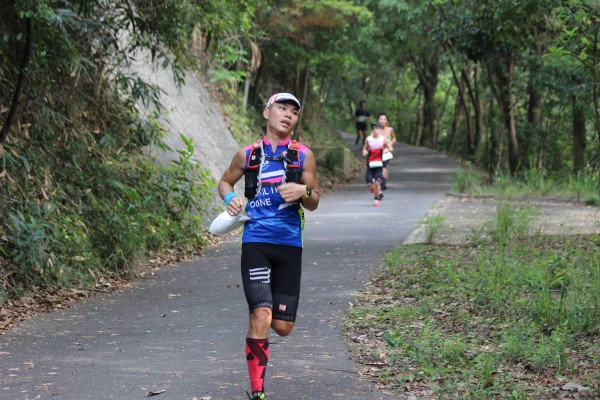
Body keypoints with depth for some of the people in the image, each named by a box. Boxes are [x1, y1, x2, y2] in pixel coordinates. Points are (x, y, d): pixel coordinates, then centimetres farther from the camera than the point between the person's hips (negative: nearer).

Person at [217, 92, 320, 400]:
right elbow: (225, 181, 22)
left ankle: (262, 314, 41)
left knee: (283, 327, 4)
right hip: (256, 242, -2)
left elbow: (314, 204, 7)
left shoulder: (303, 155, 5)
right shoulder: (248, 154, 5)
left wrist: (303, 192, -15)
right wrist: (230, 198, 0)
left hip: (289, 245, 2)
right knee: (261, 318, -18)